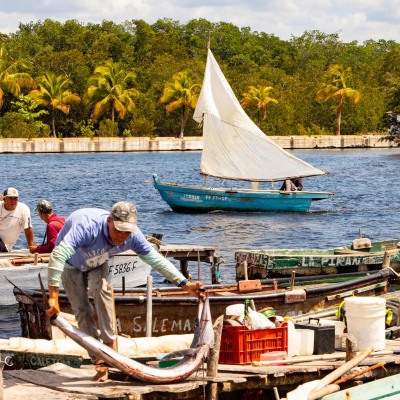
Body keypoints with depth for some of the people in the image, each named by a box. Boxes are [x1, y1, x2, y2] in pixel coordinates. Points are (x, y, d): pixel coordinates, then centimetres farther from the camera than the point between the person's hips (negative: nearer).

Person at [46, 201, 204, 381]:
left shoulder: (132, 236, -28)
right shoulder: (88, 226, -45)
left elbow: (156, 259, -16)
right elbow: (58, 255, -52)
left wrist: (186, 285, -19)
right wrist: (53, 297, -57)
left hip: (97, 264, 3)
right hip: (71, 265, -3)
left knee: (102, 288, -26)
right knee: (82, 309, -11)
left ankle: (111, 345, -23)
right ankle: (100, 363, -6)